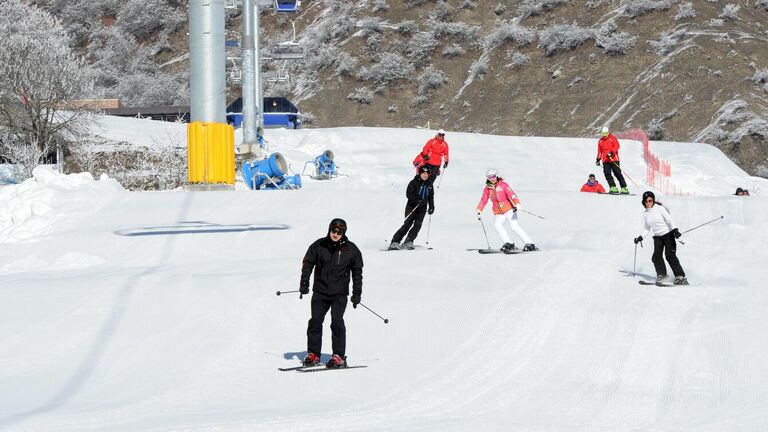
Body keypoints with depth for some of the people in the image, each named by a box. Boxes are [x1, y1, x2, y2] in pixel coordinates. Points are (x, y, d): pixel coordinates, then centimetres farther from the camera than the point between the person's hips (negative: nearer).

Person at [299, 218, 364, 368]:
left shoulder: (351, 249, 0)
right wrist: (304, 283, 0)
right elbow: (307, 264, 9)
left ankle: (339, 357, -6)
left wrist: (357, 293, 6)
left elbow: (357, 272, 9)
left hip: (339, 294, -2)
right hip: (320, 291, 2)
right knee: (315, 321, -1)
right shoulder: (319, 246, 1)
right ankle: (313, 354, 10)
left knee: (337, 322, -11)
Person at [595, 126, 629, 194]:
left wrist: (611, 152, -25)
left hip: (614, 159, -5)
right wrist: (598, 159, 13)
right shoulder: (600, 141, 17)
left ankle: (624, 188, -4)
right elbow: (599, 151, 24)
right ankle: (613, 188, -5)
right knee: (607, 174, -8)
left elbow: (617, 146, -12)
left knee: (617, 173, -7)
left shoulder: (612, 138, 1)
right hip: (605, 161, 5)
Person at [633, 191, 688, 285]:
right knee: (656, 255, -16)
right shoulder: (646, 214, 8)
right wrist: (640, 238, 7)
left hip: (668, 234, -5)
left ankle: (680, 277, -15)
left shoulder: (660, 208, -9)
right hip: (657, 237, 5)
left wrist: (675, 230, -29)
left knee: (670, 255, -17)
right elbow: (647, 229, 18)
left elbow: (669, 220, -15)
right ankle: (661, 275, -6)